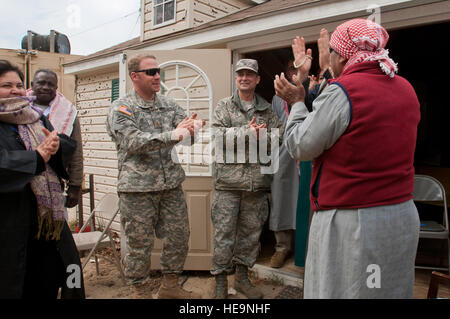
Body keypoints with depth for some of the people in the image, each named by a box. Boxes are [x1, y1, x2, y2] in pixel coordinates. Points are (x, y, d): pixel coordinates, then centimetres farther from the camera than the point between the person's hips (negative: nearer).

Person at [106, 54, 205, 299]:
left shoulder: (169, 105, 11)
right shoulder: (121, 109, -5)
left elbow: (185, 126, 1)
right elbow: (133, 142, -20)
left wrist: (192, 126, -25)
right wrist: (173, 135, -30)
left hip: (172, 185, 5)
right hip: (138, 188, -5)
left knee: (179, 237, 11)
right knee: (140, 244, 6)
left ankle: (170, 286, 31)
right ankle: (139, 289, 27)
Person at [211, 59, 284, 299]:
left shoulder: (267, 110, 14)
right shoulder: (224, 106, 7)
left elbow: (280, 136, 4)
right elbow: (218, 135, -8)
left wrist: (261, 135, -14)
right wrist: (247, 132, -14)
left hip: (257, 180, 3)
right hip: (228, 179, -3)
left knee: (251, 231, 11)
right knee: (224, 232, 2)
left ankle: (242, 277, 29)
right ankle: (220, 282, 17)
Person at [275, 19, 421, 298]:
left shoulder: (342, 92, -17)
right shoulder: (406, 89, 6)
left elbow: (300, 147, -12)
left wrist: (297, 102, 4)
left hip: (351, 223, -7)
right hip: (404, 216, 8)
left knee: (347, 289, 7)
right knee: (391, 290, 19)